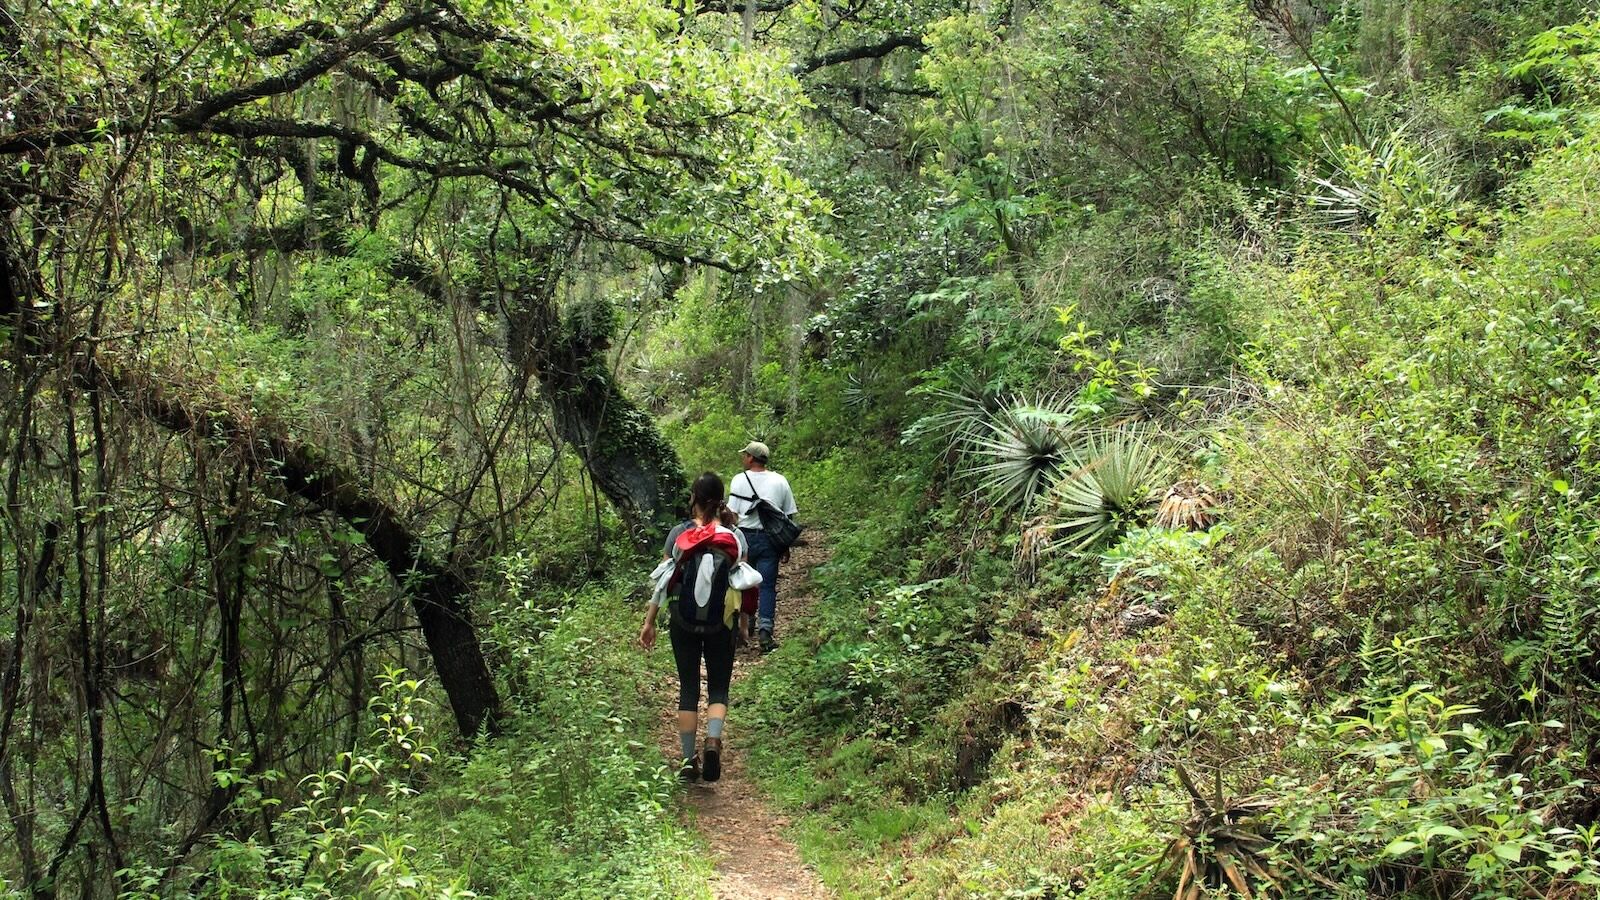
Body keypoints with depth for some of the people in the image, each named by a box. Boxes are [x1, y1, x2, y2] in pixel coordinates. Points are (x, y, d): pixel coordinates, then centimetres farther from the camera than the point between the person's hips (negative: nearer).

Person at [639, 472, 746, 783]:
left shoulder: (679, 534, -5)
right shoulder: (735, 537, -3)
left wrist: (649, 622, 4)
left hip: (683, 620, 0)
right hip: (720, 622, 0)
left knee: (688, 688, 10)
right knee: (718, 687, 11)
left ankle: (689, 760, 11)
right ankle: (713, 741, -16)